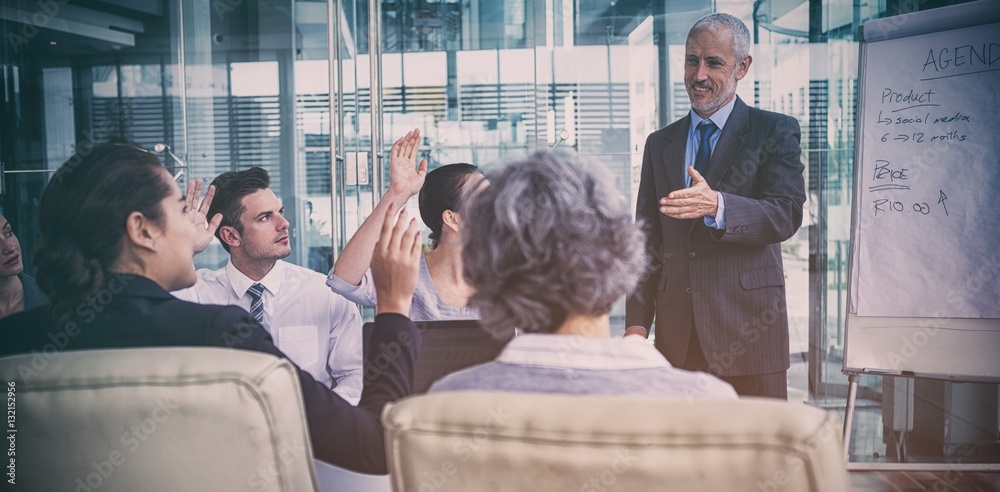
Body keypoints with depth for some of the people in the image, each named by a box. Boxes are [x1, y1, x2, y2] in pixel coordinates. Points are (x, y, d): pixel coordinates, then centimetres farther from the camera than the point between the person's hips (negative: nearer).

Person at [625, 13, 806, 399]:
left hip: (747, 331, -3)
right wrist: (637, 323, 3)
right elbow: (647, 242, 13)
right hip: (675, 336, 3)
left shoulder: (775, 131, 4)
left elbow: (787, 215, -11)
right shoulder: (660, 143, 15)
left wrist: (717, 205, -30)